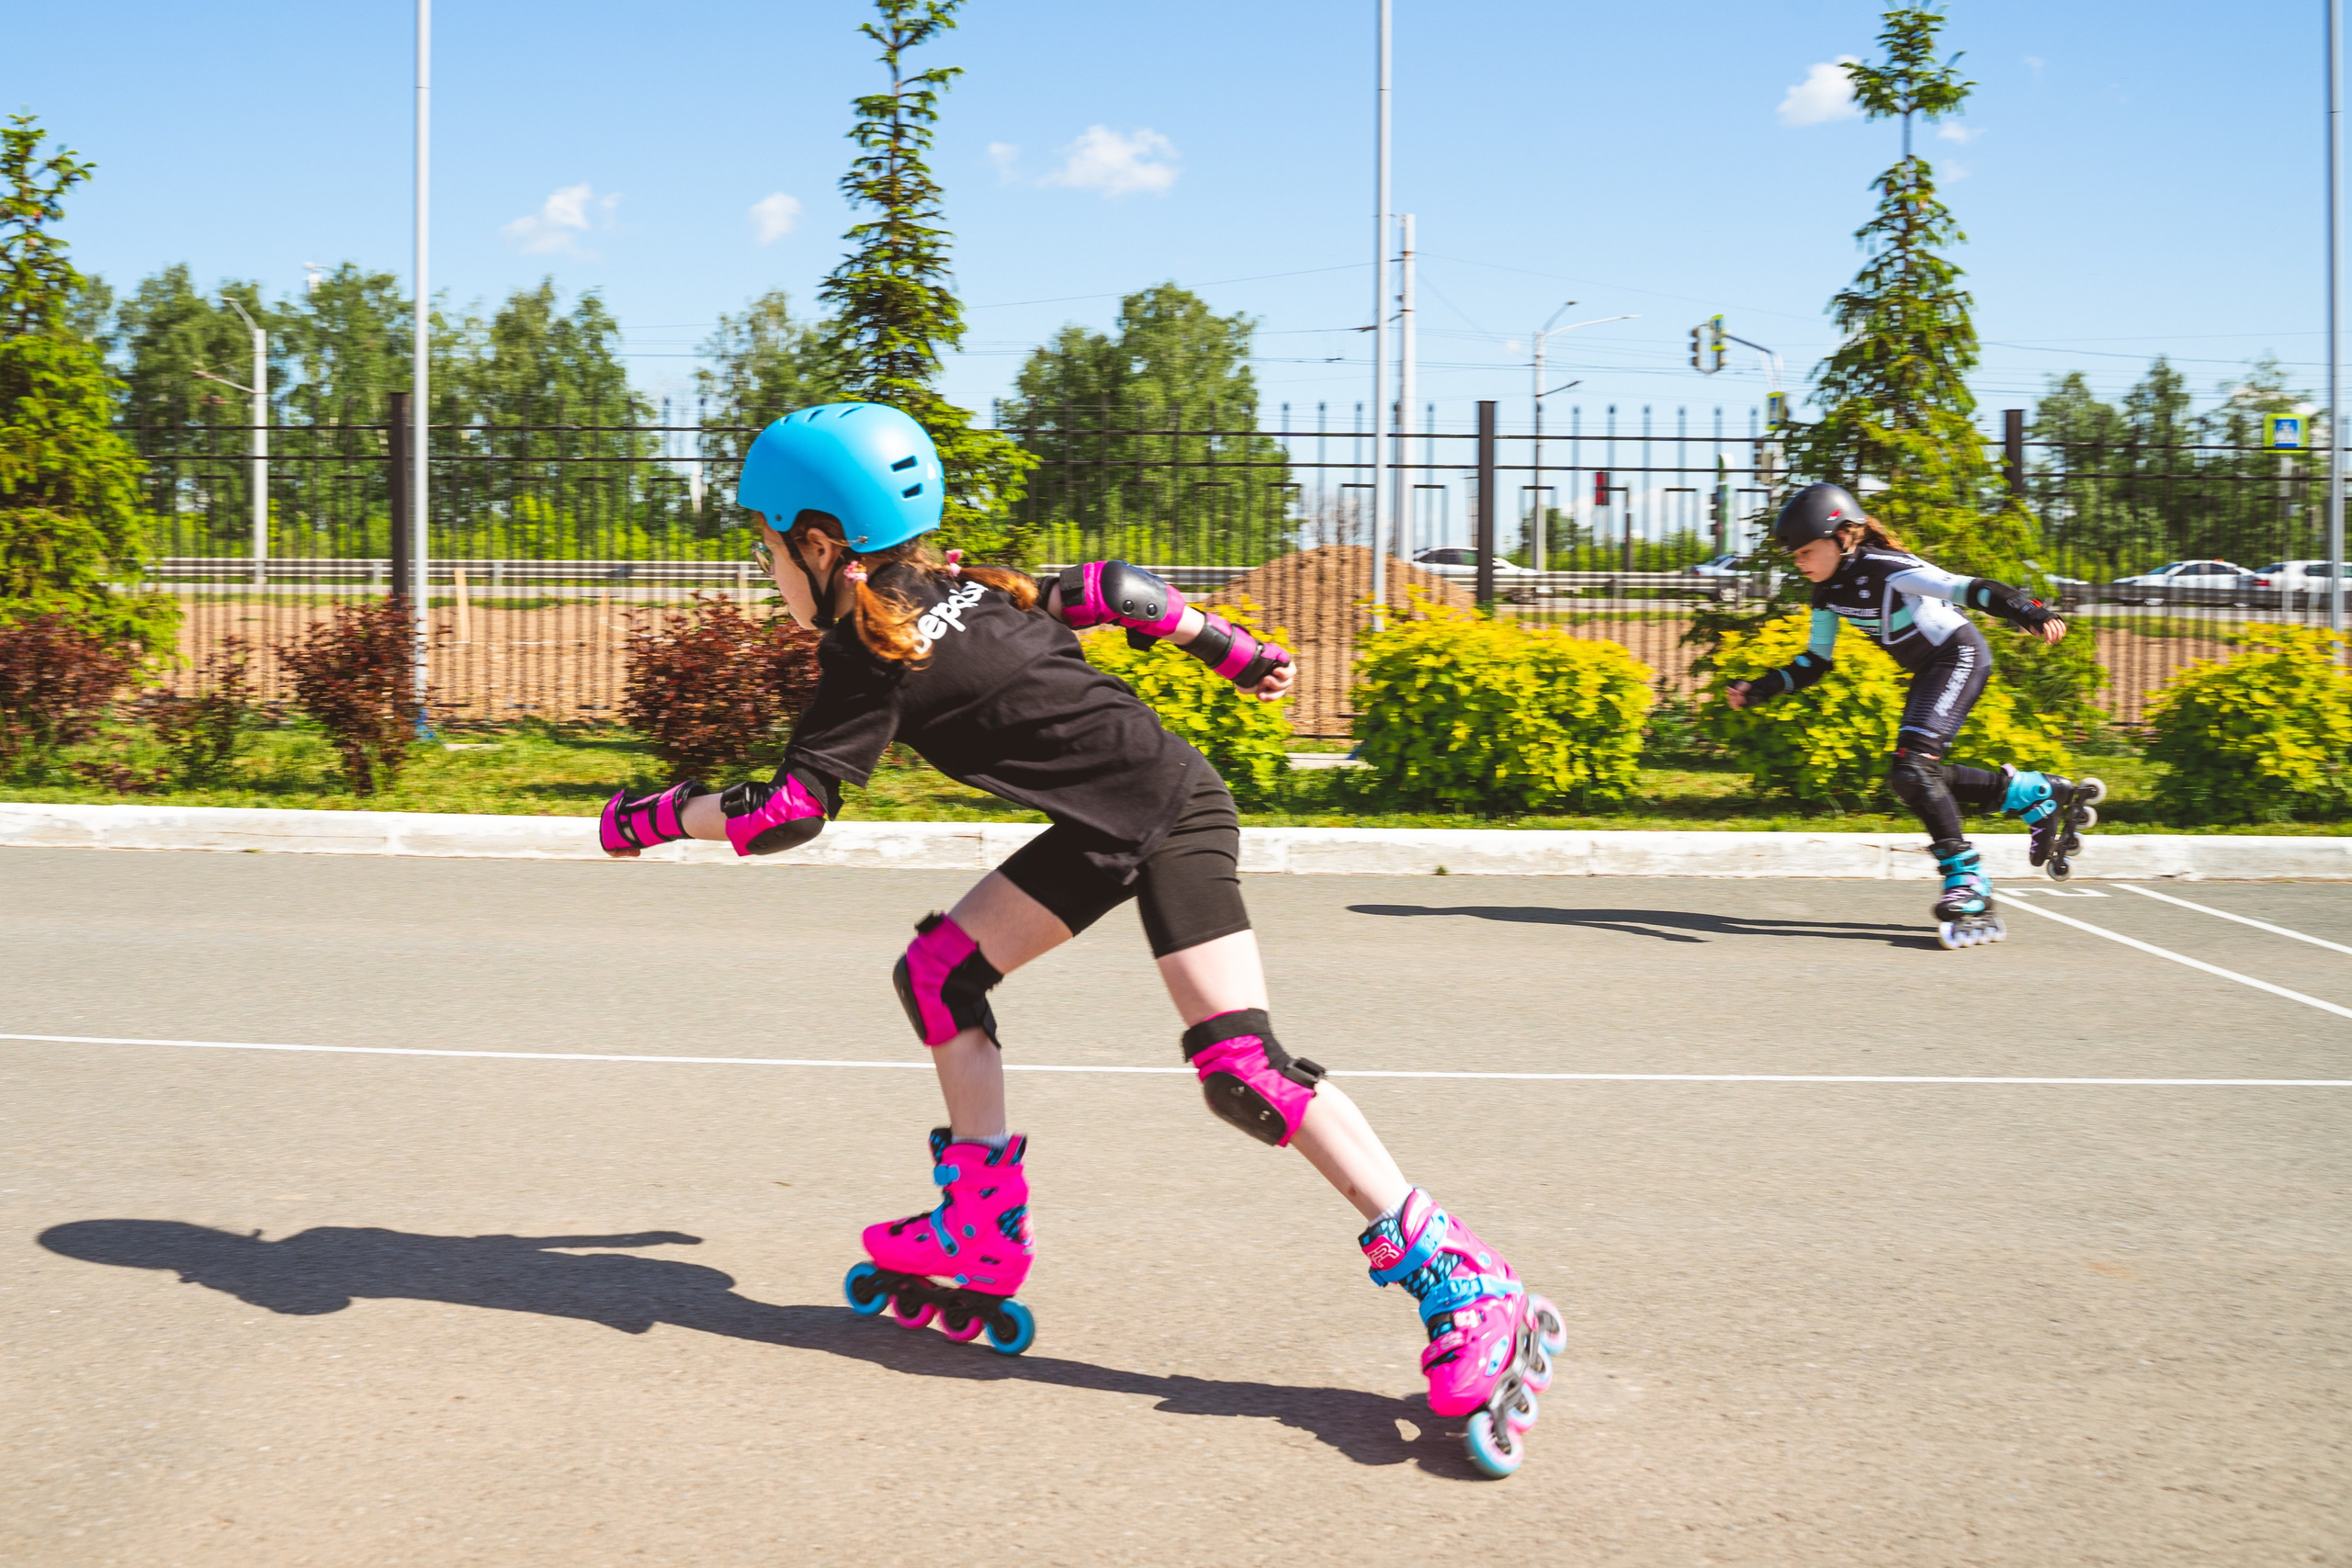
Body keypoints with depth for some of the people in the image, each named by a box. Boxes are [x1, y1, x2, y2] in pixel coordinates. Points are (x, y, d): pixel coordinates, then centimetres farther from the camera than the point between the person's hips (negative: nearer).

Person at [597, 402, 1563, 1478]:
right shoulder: (964, 588, 10)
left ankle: (1460, 1286, -13)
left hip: (1167, 816, -9)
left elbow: (786, 812, -13)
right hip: (1109, 829, 9)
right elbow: (1109, 592, 13)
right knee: (938, 972, 9)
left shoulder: (874, 655, -13)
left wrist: (664, 814, 1)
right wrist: (1233, 650, 23)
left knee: (1242, 1068, -15)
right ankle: (986, 1234, 16)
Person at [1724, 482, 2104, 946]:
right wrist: (1759, 690, -3)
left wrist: (2029, 612, -49)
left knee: (1914, 767, -22)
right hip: (1928, 672, 9)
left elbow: (1965, 589, -34)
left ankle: (1969, 893, -18)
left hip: (1960, 657, -9)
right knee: (1912, 778, 6)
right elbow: (1814, 663, 10)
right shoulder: (1828, 591, 0)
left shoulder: (1885, 570, -25)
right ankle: (2040, 795, 18)